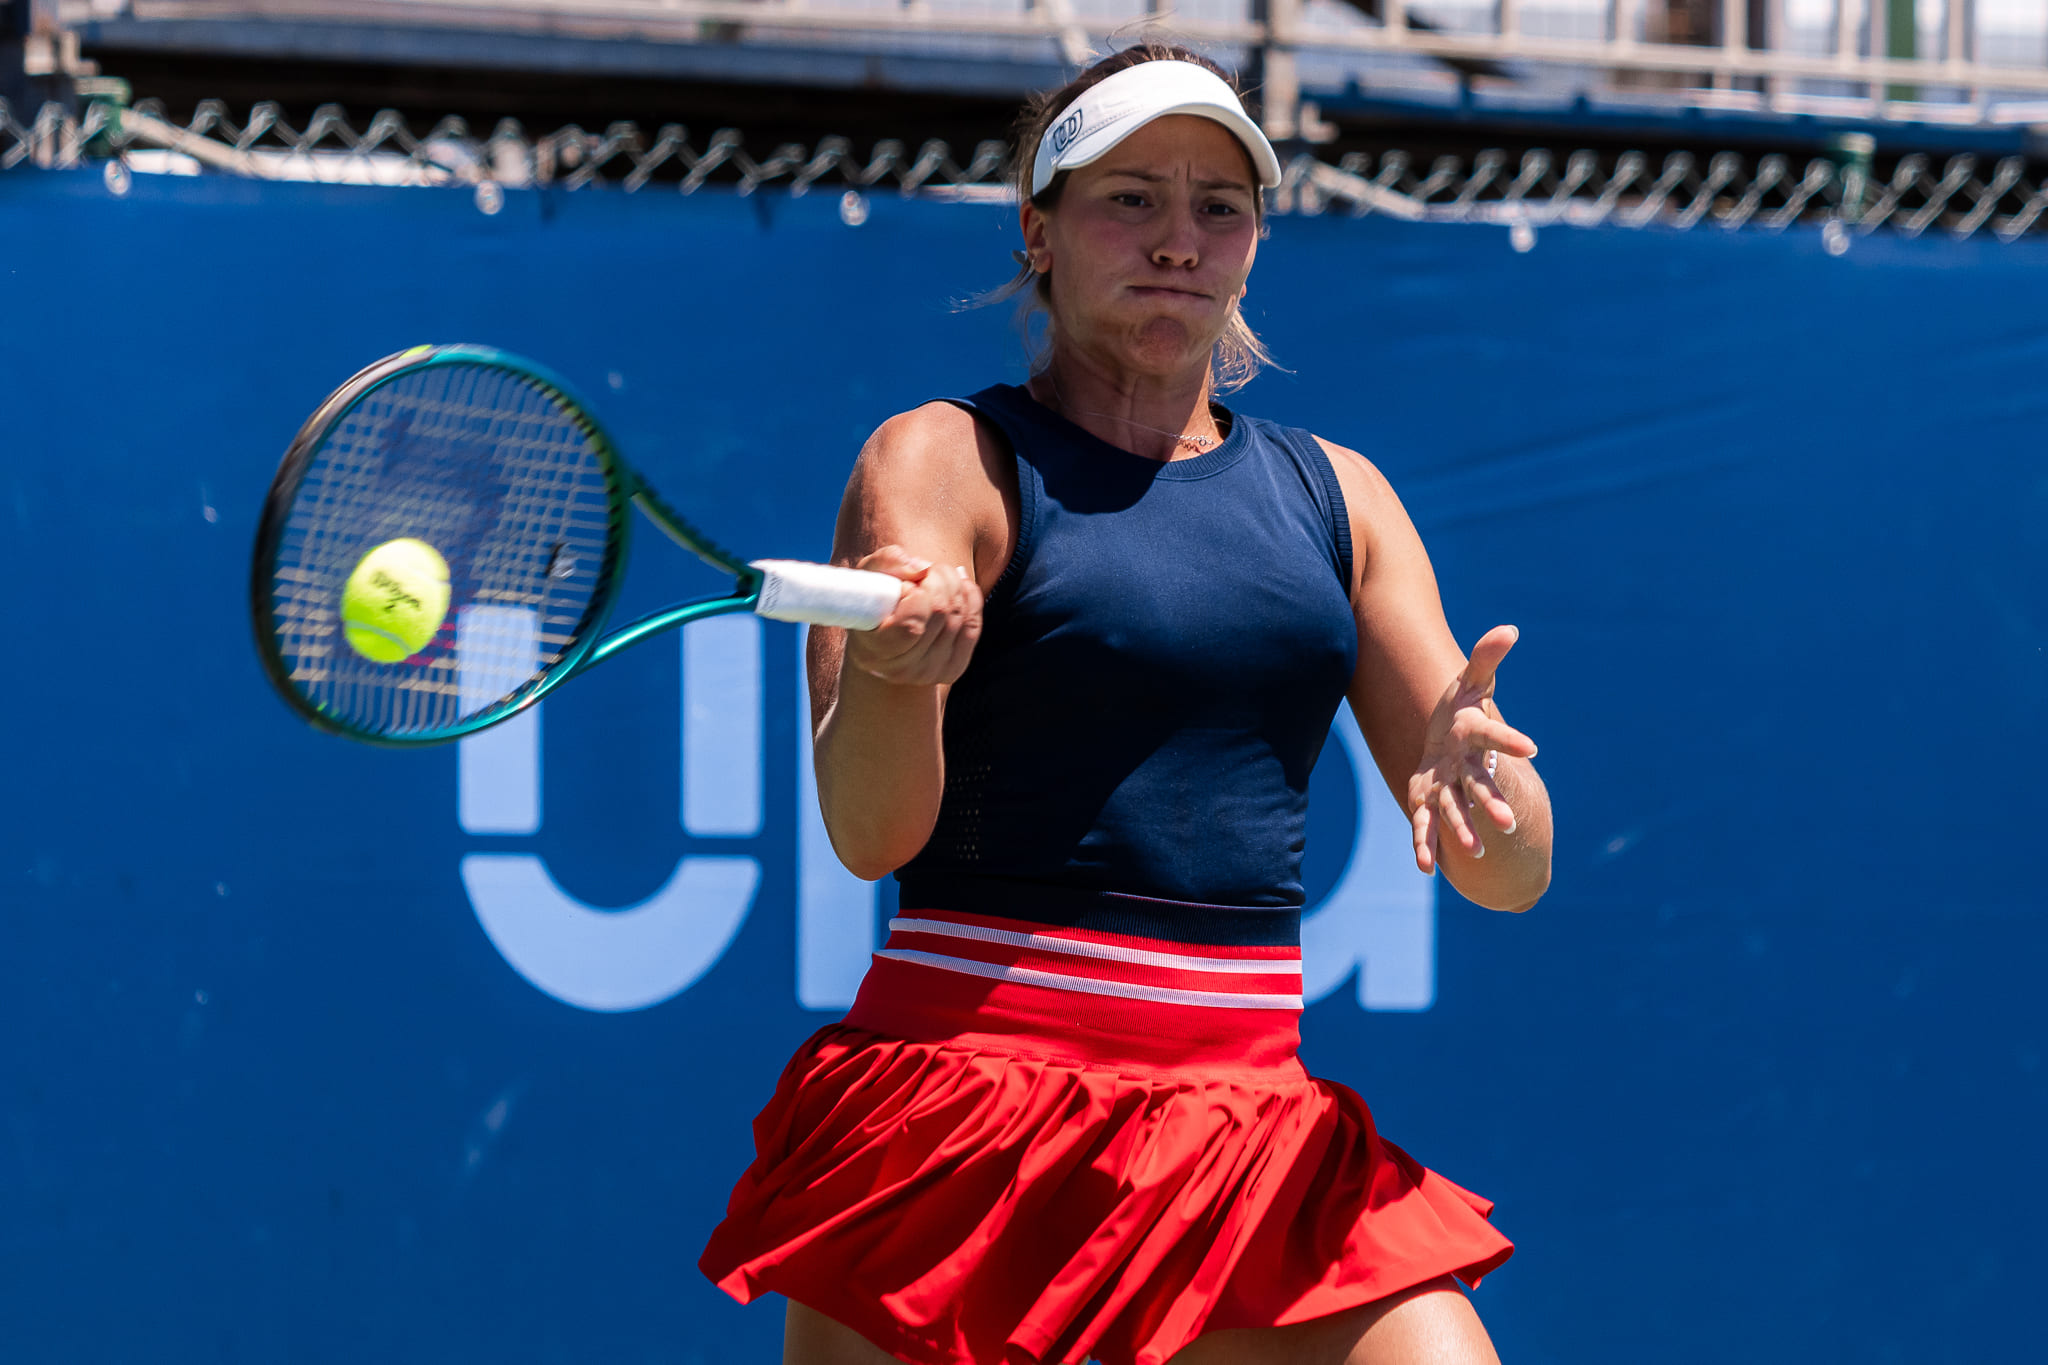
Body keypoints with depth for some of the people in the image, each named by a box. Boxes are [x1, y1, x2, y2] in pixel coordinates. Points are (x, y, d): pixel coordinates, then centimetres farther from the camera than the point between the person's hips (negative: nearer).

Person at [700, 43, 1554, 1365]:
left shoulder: (1334, 496, 13)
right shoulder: (947, 459, 1)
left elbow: (1514, 874, 9)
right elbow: (868, 834, -11)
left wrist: (1473, 774, -14)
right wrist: (897, 673, -33)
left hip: (1256, 1127, 4)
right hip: (969, 1125, -3)